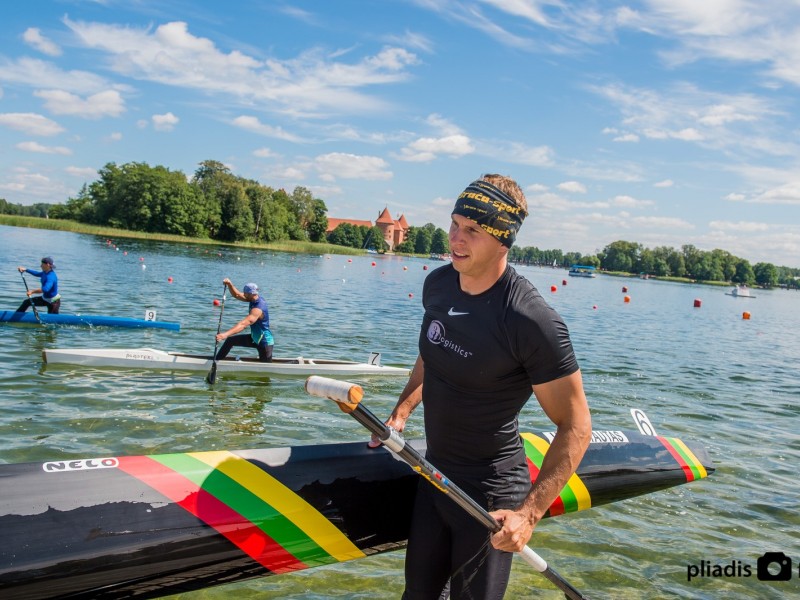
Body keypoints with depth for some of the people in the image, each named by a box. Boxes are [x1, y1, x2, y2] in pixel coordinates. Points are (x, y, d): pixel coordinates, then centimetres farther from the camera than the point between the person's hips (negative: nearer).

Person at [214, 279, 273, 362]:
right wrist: (229, 284, -13)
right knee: (230, 340, 10)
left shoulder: (258, 309, -32)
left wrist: (226, 334, -50)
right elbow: (237, 295, 6)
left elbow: (243, 324, -42)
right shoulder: (256, 298, -5)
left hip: (264, 342, -9)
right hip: (254, 338, 9)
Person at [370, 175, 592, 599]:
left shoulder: (531, 320, -26)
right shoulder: (437, 285, -3)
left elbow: (576, 428, -20)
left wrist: (528, 514, -24)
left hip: (490, 491, -7)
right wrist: (402, 411, 6)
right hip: (435, 473, 7)